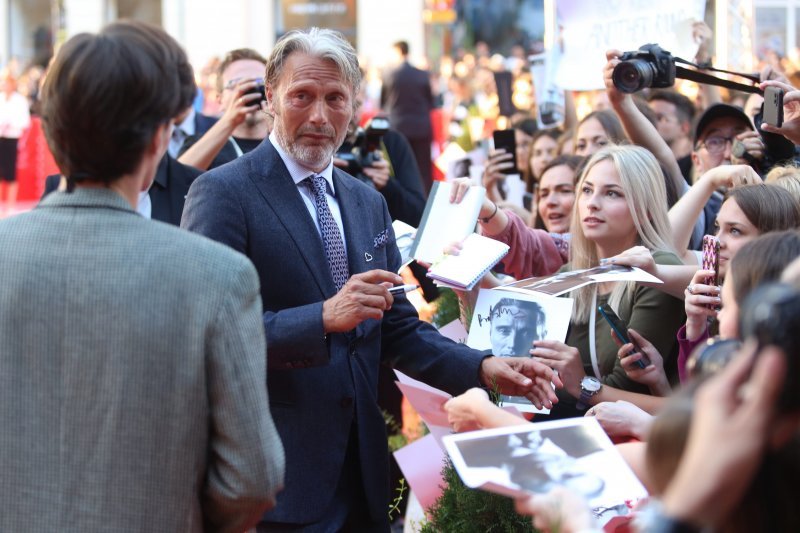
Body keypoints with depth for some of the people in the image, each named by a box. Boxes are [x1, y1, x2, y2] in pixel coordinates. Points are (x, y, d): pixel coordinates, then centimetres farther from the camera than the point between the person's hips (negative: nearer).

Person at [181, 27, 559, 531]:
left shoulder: (369, 203, 14)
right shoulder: (223, 193, -9)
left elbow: (399, 330, 16)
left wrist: (483, 368, 1)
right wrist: (323, 318, -27)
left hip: (362, 470, 7)